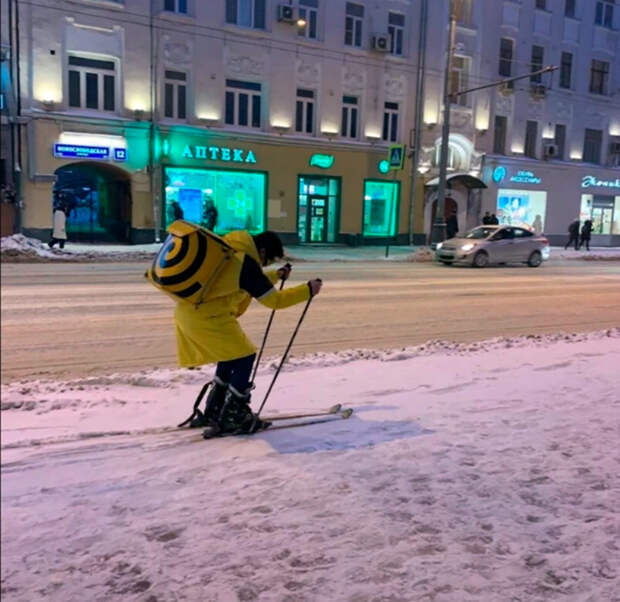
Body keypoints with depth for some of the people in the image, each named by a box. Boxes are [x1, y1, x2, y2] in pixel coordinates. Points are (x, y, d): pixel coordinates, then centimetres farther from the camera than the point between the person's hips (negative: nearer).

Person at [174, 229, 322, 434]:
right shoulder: (246, 263, -15)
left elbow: (254, 282, 30)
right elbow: (273, 300, -9)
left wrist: (276, 275, 33)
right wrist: (308, 290, -1)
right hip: (207, 316, -10)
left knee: (231, 354, 21)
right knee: (244, 357, -1)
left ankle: (214, 411, 28)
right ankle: (232, 417, 4)